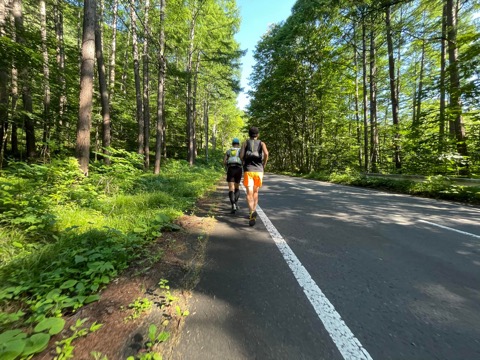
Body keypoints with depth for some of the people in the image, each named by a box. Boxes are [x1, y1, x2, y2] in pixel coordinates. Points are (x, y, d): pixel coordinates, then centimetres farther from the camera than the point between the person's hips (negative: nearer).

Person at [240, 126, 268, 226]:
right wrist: (263, 165, 3)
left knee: (249, 193, -8)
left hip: (248, 170, -1)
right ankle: (253, 211, 18)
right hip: (258, 170, 1)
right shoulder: (261, 143, 11)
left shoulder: (245, 143, 12)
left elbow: (241, 155, -4)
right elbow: (266, 153, -10)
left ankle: (252, 212, -29)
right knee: (255, 192, 18)